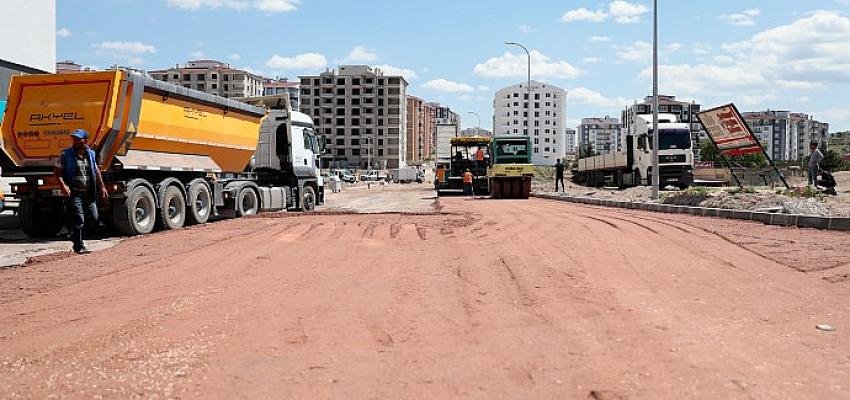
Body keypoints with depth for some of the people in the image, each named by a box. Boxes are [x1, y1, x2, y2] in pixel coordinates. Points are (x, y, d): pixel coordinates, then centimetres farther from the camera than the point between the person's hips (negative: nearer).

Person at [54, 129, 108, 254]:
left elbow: (97, 171, 19)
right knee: (78, 220, -7)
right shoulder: (66, 154, -3)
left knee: (94, 218, 6)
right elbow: (57, 171, -6)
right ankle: (78, 246, 4)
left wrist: (102, 187, 15)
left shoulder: (91, 154, 10)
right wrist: (63, 185, -21)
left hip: (89, 193, 5)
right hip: (73, 193, -5)